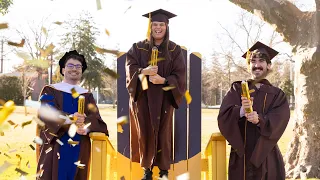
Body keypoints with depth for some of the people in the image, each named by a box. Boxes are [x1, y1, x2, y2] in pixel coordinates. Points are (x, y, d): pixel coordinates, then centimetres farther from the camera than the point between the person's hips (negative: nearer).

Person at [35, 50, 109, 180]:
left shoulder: (87, 96, 15)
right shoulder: (50, 91, 7)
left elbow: (96, 119, 0)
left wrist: (86, 127, -24)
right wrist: (69, 119, -29)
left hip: (79, 149, 3)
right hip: (55, 147, -2)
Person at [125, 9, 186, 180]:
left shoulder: (175, 50, 2)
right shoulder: (138, 48, 4)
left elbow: (180, 76, -5)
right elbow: (130, 68, -7)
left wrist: (164, 80, -23)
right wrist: (144, 71, -28)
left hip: (164, 98, 0)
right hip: (143, 97, 1)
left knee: (163, 132, 3)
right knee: (145, 132, 4)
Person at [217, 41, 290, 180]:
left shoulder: (277, 95, 8)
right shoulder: (237, 89, 7)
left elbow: (279, 123, -7)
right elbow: (223, 116, -6)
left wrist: (260, 120, -26)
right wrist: (241, 110, -25)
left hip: (267, 154, 0)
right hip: (241, 153, 0)